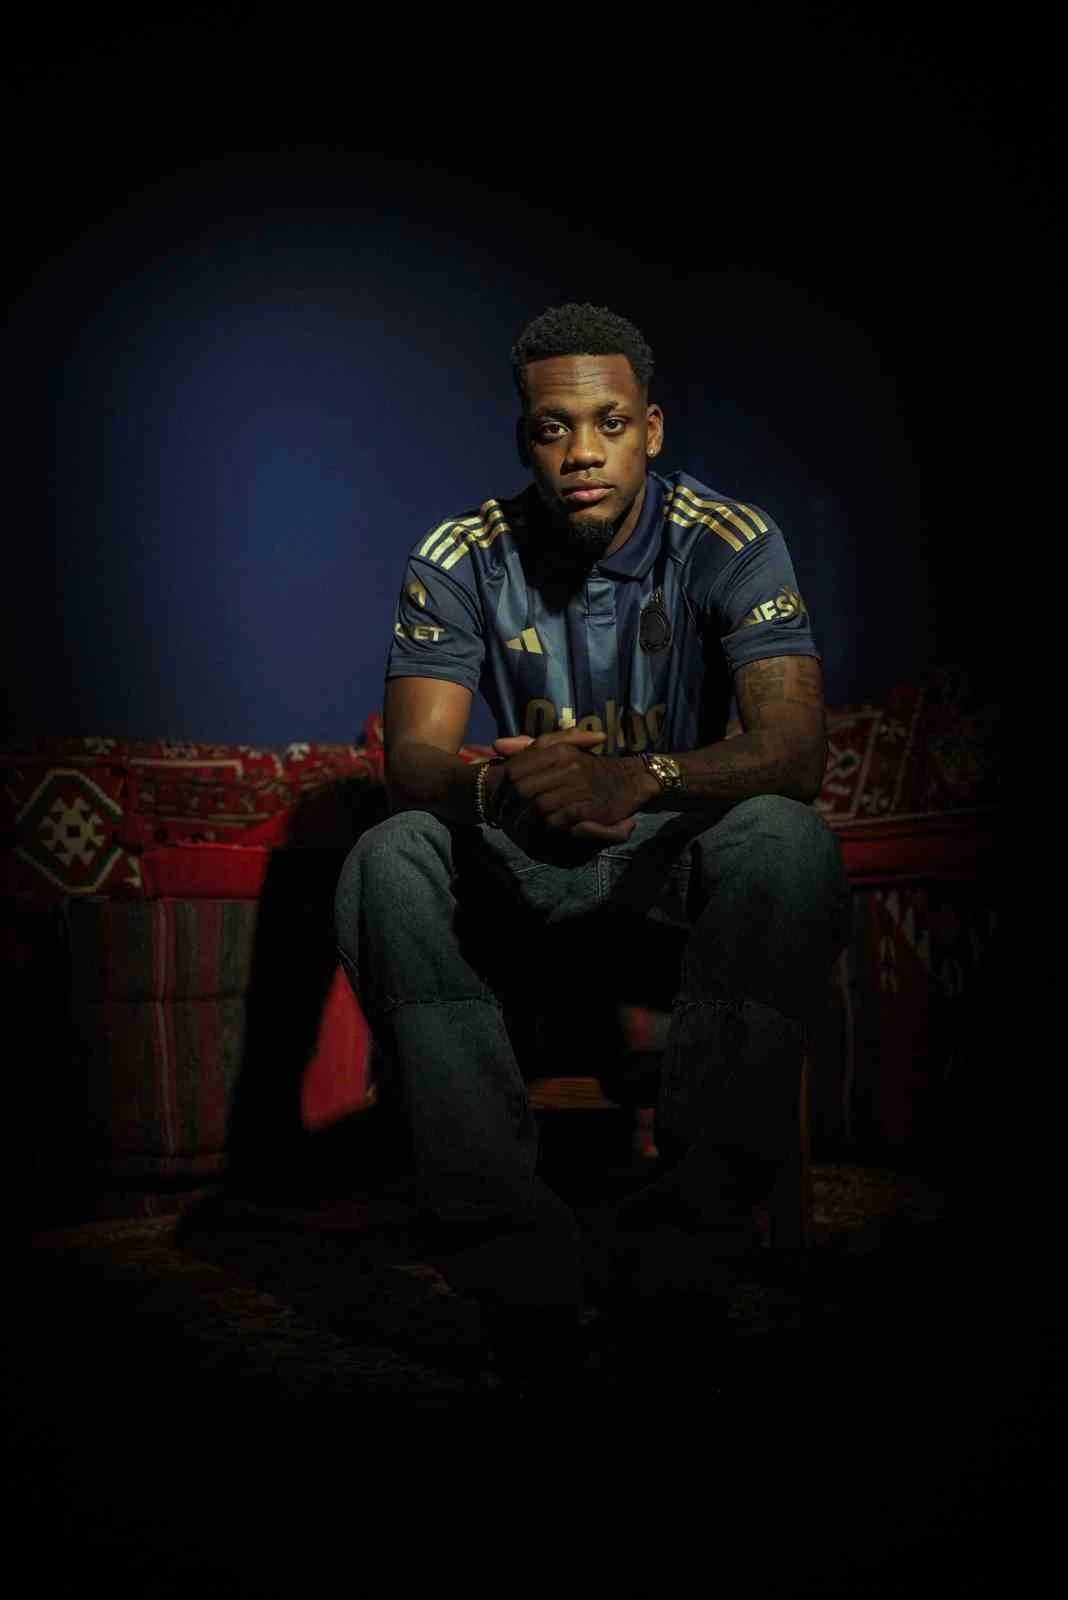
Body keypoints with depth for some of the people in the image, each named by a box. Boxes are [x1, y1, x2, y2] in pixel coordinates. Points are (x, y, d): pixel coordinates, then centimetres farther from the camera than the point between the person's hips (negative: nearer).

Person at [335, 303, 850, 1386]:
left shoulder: (730, 543, -11)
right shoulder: (460, 560, -5)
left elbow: (795, 749, -22)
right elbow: (411, 757, -14)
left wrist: (643, 779, -43)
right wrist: (497, 788, -40)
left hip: (682, 860, -1)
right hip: (525, 871, 2)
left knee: (785, 840, -34)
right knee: (389, 860, -27)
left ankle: (696, 1214, -30)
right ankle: (506, 1222, -29)